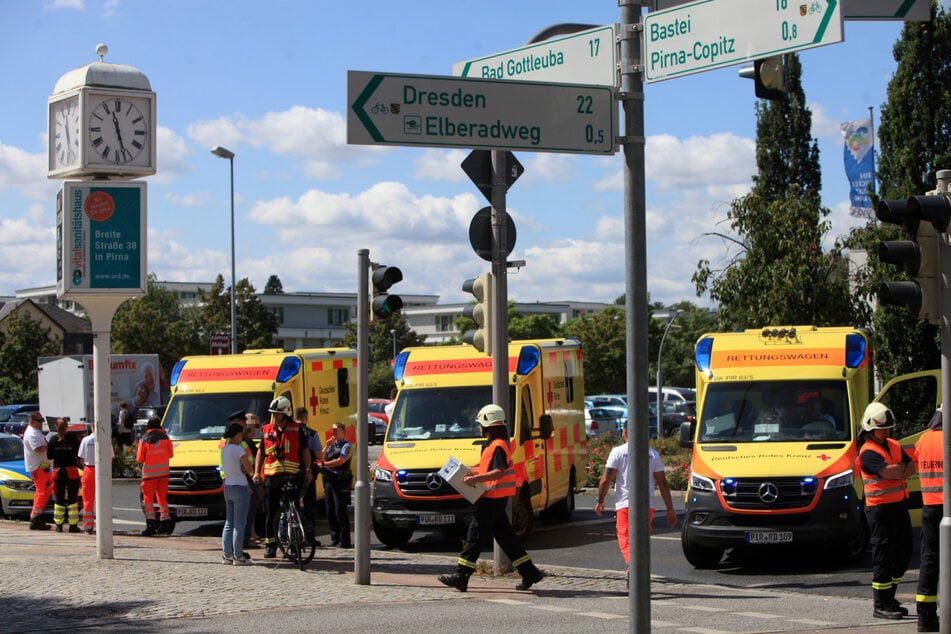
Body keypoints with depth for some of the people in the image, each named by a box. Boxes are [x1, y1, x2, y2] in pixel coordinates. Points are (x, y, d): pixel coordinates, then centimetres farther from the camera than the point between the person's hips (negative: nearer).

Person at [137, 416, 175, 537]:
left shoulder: (144, 440, -7)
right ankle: (165, 523, 12)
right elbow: (170, 454, 6)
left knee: (148, 499, 1)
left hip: (149, 473, -3)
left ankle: (151, 524, -11)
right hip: (163, 472, 3)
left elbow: (139, 459, -4)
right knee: (162, 497, 14)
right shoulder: (165, 437, -1)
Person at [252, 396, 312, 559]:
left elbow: (305, 451, 7)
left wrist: (307, 470, -2)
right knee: (272, 512, 4)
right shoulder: (267, 431, 11)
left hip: (292, 476, -2)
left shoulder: (296, 430, 4)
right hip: (272, 477, 2)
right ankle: (270, 544, 10)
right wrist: (257, 472, 7)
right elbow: (261, 452, 17)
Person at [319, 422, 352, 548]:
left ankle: (344, 541, -7)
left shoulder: (346, 446, -1)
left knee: (340, 512, -9)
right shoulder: (331, 445, 22)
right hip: (328, 480, 7)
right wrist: (326, 447, 2)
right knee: (330, 512, 7)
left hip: (341, 481, -7)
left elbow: (340, 461, -13)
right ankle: (335, 539, 14)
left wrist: (324, 464, -10)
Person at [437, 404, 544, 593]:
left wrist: (476, 479, -28)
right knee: (505, 536, 12)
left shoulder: (497, 446, -16)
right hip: (498, 499, 10)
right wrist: (470, 472, 17)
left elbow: (500, 472, -25)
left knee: (475, 535, -6)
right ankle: (530, 573, 11)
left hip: (492, 498, -10)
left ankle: (461, 576, -3)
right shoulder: (493, 444, 17)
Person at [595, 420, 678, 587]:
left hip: (624, 504, -3)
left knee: (625, 538, -3)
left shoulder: (617, 452, -1)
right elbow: (662, 482, 6)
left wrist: (600, 501, 10)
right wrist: (670, 509, 9)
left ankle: (631, 565, -28)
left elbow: (606, 479, -4)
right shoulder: (652, 453, 7)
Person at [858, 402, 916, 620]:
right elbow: (890, 472, -24)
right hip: (880, 507, -8)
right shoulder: (868, 453, -14)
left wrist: (899, 472, -13)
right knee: (883, 556, -6)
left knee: (903, 552, 12)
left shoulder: (894, 446, 13)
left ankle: (889, 598, 23)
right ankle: (880, 606, -1)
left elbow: (911, 467, 5)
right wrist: (902, 468, -5)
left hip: (900, 504, 8)